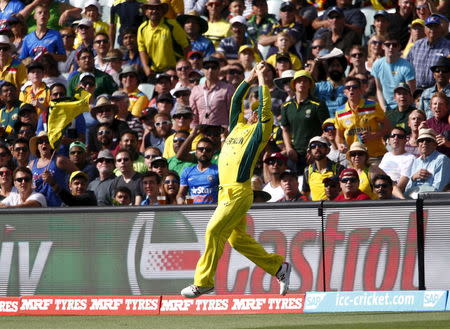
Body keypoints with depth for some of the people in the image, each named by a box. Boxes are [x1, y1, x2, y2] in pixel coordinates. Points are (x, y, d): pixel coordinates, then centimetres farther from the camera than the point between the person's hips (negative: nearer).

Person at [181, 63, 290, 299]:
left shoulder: (260, 131, 1)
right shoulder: (238, 126, 21)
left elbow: (266, 106, -6)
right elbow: (236, 100, 25)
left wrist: (262, 78, 1)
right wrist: (252, 77, 22)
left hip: (239, 191, -9)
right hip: (226, 189, 9)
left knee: (214, 231, -13)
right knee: (237, 239, 10)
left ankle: (203, 281, -10)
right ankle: (278, 267, 18)